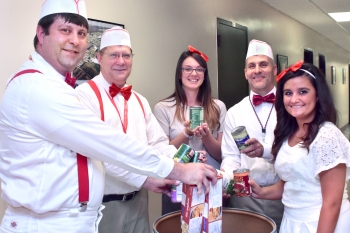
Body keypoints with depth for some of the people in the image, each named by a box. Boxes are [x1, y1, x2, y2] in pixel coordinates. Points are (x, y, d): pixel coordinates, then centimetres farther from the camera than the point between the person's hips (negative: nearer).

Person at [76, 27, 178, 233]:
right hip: (103, 202, -6)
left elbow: (157, 144, 8)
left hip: (138, 199, 7)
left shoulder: (139, 101, 11)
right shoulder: (86, 96, -13)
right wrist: (144, 179, -25)